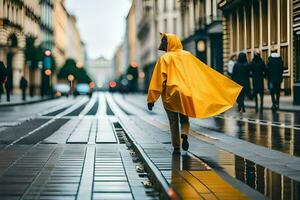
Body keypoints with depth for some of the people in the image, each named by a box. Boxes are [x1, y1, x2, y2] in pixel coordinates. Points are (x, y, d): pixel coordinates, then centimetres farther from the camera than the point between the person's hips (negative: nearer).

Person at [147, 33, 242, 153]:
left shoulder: (165, 58, -7)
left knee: (173, 122, 9)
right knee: (184, 119, 17)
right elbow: (204, 71, 6)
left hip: (170, 95, -3)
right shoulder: (187, 56, 4)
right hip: (186, 94, 3)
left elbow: (158, 80, -11)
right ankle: (184, 134, -12)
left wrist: (151, 99, -9)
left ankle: (176, 147, 6)